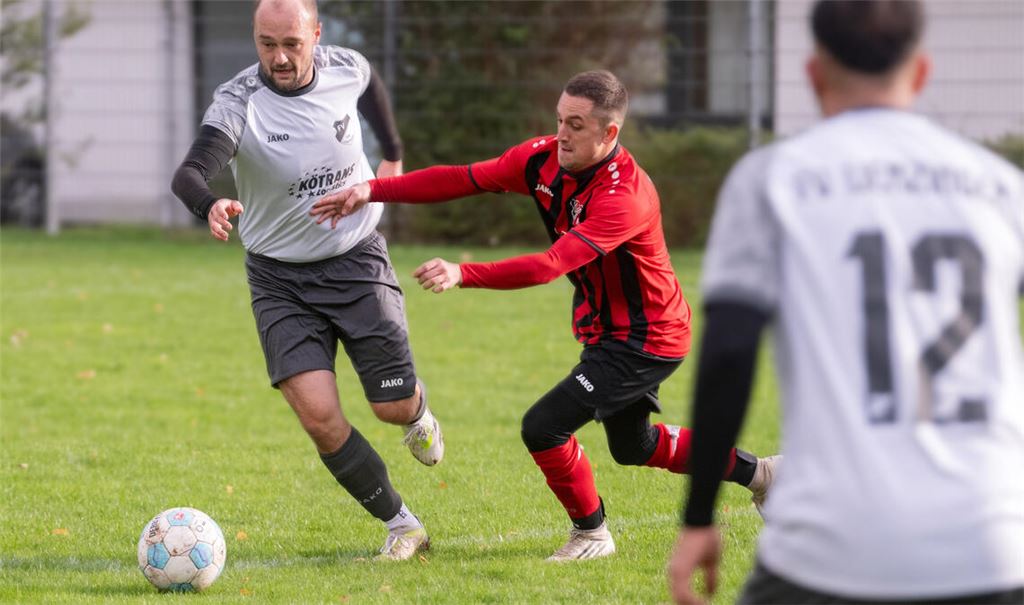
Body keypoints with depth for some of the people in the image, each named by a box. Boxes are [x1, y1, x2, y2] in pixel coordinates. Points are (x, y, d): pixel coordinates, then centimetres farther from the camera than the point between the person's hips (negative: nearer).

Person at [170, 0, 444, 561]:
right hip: (280, 277, -2)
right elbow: (189, 173, -38)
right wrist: (210, 205, -60)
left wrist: (393, 155, 24)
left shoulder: (345, 69, -10)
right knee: (319, 415, -16)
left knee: (394, 407, 1)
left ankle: (418, 411, 41)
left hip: (357, 261, 2)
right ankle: (401, 525, 4)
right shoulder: (237, 103, -22)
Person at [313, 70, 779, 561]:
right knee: (632, 446, 26)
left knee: (544, 428, -16)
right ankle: (753, 472, 46)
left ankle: (591, 533, 9)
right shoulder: (545, 159, -10)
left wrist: (463, 274, -52)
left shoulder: (625, 198, -34)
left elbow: (550, 266, -43)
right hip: (606, 331, 9)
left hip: (645, 340, -9)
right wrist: (372, 191, -18)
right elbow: (462, 179, -9)